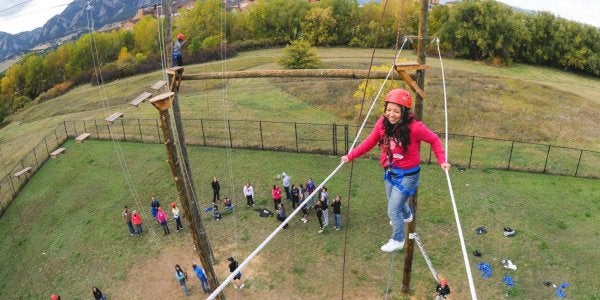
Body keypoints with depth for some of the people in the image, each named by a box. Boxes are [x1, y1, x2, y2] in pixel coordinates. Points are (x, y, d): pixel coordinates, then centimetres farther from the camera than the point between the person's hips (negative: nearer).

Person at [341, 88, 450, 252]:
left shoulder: (415, 127, -27)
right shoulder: (383, 123, -14)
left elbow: (434, 140, -12)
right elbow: (369, 142, -2)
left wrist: (442, 161, -21)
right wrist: (350, 156, -5)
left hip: (407, 175, -6)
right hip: (389, 172, 6)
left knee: (393, 211, -1)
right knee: (396, 201, 29)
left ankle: (397, 241, 27)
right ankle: (407, 216, 65)